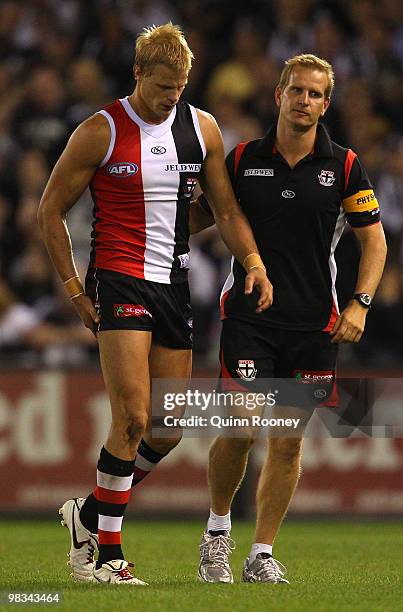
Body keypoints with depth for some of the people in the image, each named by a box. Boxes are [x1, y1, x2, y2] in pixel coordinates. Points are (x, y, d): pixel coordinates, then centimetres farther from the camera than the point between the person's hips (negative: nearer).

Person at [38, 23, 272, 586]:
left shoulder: (201, 129, 8)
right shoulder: (100, 132, -5)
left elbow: (227, 209, 15)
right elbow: (51, 211, 1)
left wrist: (253, 261, -3)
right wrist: (74, 290, -4)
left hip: (174, 286, 6)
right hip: (119, 281, -6)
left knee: (169, 431, 5)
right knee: (134, 420, -16)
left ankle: (90, 513, 25)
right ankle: (105, 553, -8)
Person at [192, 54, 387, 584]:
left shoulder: (344, 166, 3)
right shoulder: (243, 159, 3)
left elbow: (374, 239, 6)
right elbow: (199, 217, 12)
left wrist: (360, 304, -6)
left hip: (315, 322, 1)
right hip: (249, 316, -1)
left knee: (288, 441, 3)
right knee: (240, 430, -12)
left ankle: (262, 554, 11)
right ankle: (217, 528, 12)